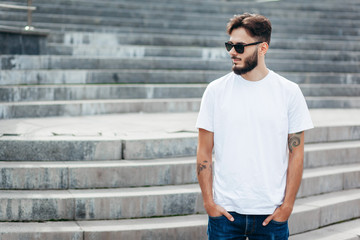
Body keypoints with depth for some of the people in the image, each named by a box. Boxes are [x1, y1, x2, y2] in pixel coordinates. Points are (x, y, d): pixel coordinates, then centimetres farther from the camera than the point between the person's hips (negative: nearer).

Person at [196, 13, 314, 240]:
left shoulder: (289, 92, -1)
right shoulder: (216, 90, 0)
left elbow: (296, 154, 0)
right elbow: (204, 152, 2)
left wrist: (287, 205, -4)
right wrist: (208, 201, -4)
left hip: (271, 212, 0)